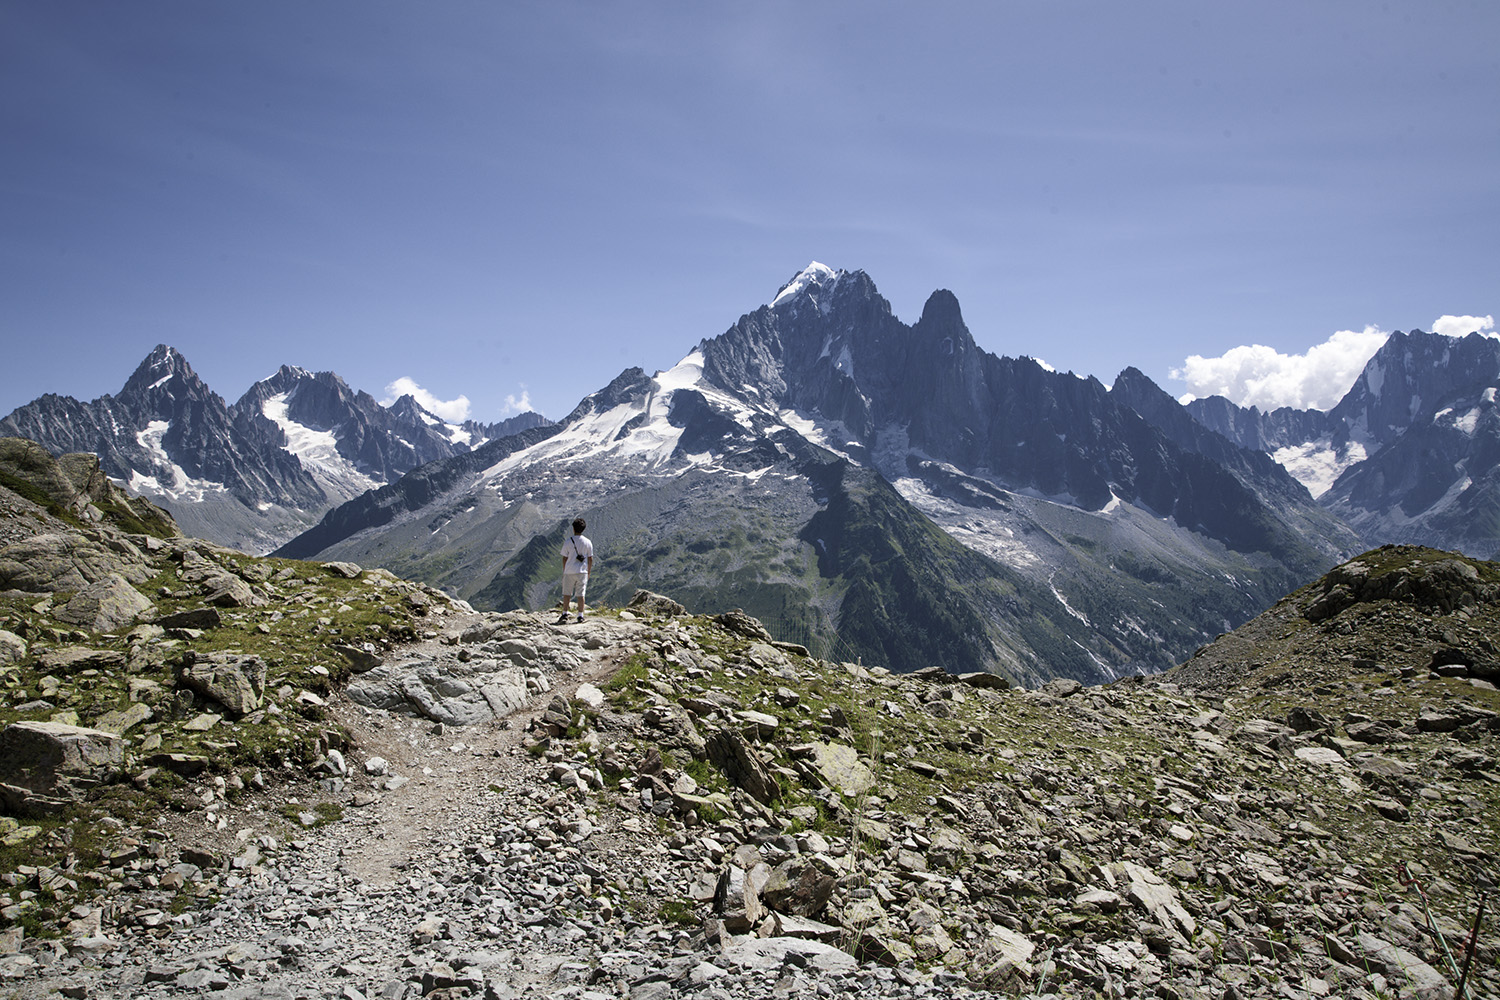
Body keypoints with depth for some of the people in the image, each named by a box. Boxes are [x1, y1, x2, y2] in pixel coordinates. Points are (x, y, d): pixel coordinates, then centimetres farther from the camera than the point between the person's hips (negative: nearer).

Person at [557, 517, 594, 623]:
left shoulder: (568, 542, -6)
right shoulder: (588, 542, 1)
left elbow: (564, 558, -3)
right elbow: (590, 559, 4)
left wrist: (564, 571, 8)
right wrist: (588, 572, 14)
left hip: (569, 571, -1)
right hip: (582, 571, 2)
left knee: (567, 593, 8)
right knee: (581, 594, 5)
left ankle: (565, 614, 4)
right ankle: (580, 615, 5)